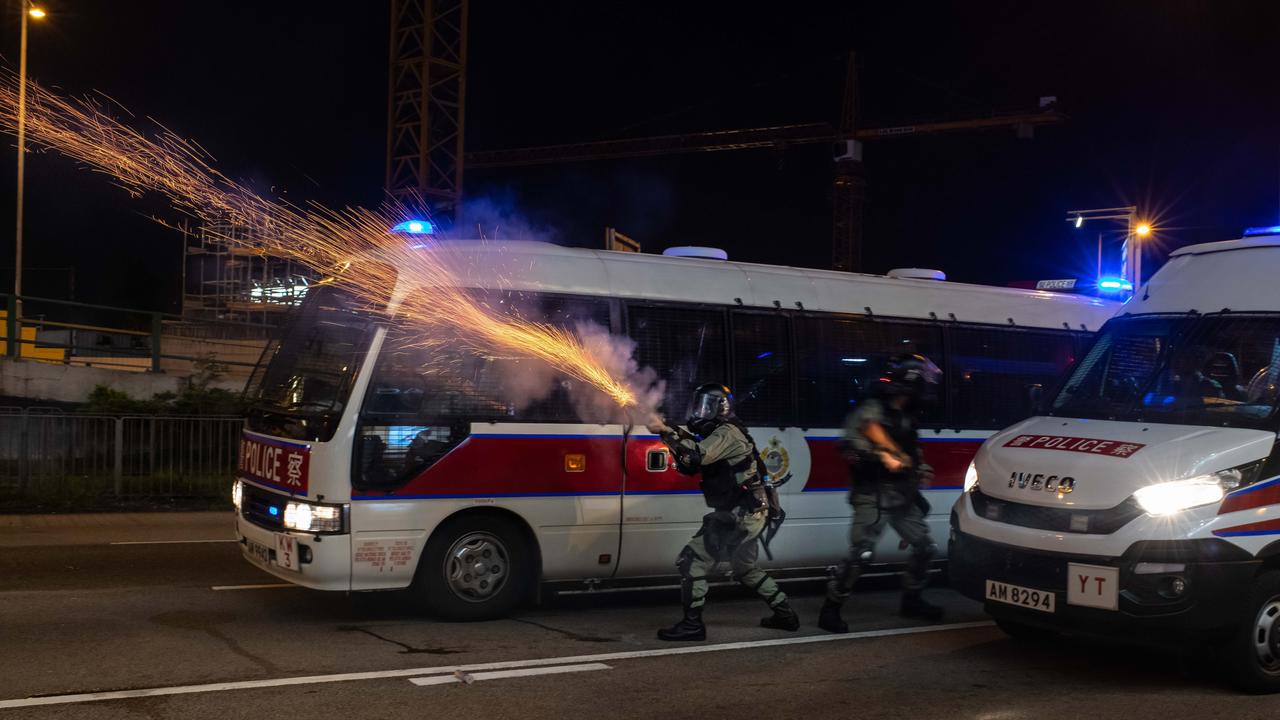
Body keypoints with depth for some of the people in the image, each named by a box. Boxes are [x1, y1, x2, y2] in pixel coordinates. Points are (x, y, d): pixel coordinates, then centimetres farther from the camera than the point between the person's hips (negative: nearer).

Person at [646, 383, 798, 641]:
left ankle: (692, 625, -8)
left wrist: (666, 432, -26)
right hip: (746, 514, 10)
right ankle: (785, 614, 33)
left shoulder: (727, 433, -14)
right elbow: (689, 467, 16)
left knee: (692, 562, -11)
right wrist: (679, 437, 2)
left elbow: (696, 456, -30)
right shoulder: (715, 434, 16)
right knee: (745, 569, 25)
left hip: (742, 515, -10)